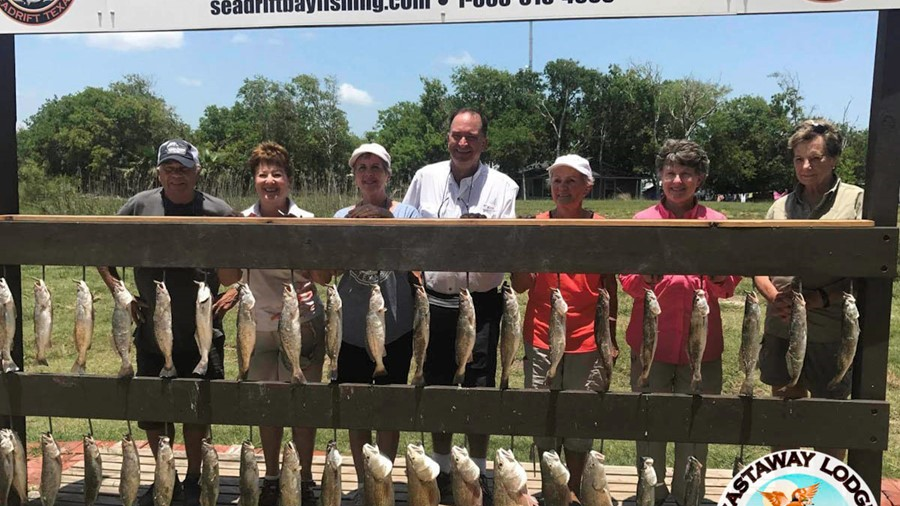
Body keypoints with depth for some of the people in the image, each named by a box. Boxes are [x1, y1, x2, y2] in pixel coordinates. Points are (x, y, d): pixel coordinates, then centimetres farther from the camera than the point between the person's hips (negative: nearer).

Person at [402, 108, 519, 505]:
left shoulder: (502, 186, -2)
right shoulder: (426, 177, 4)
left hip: (481, 303, -2)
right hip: (435, 301, 3)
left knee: (480, 389, 4)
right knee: (437, 387, 14)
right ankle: (441, 470, 32)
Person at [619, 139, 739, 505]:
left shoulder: (716, 223, 6)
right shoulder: (642, 221, 4)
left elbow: (727, 288, 5)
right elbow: (628, 284, 1)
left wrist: (714, 272, -17)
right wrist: (649, 274, -20)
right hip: (651, 341, 0)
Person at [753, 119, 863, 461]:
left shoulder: (857, 201, -2)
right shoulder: (781, 207, 10)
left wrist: (819, 298, -18)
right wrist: (775, 297, -11)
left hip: (830, 332, -4)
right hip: (781, 329, 4)